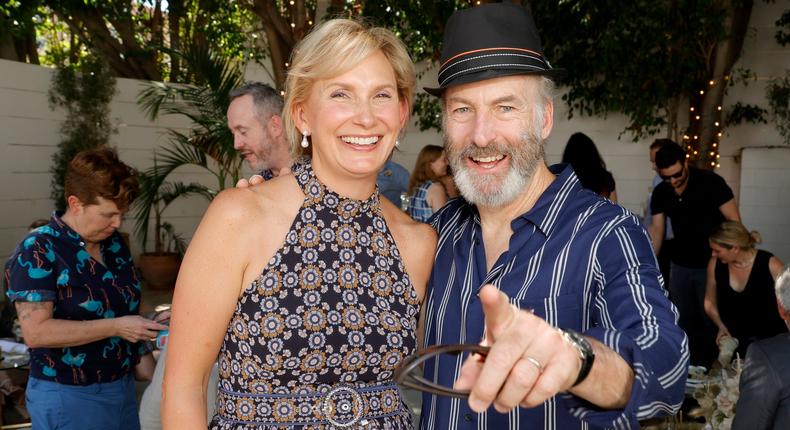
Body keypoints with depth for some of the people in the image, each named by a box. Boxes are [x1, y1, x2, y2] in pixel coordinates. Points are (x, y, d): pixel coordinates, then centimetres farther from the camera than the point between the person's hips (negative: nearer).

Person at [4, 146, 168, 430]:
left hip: (123, 387, 7)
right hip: (68, 396, -7)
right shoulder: (38, 251, -14)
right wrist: (115, 327, -23)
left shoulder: (114, 243, 6)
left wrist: (142, 359, 6)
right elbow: (35, 332, -22)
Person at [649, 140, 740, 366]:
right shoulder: (660, 193, -1)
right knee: (684, 321, 11)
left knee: (711, 320, 2)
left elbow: (734, 222, -13)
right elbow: (656, 230, 3)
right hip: (680, 265, 5)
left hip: (711, 264, -4)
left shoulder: (710, 182, -15)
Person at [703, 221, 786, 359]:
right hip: (733, 340, 3)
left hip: (770, 339, -2)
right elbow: (710, 302, 11)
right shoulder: (715, 264, -3)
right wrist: (721, 326, -3)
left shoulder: (770, 265, -12)